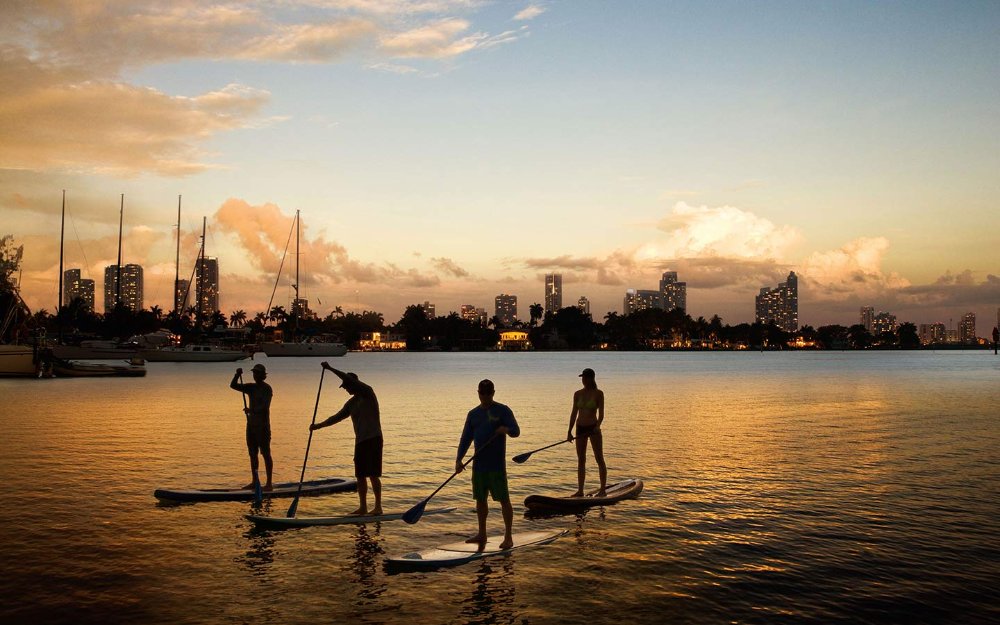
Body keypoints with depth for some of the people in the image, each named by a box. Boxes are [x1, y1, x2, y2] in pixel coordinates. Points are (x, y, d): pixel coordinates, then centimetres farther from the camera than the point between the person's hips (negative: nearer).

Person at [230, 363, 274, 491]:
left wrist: (251, 410, -38)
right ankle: (255, 481, 17)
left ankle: (269, 483, -6)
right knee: (252, 453, 10)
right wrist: (237, 375, -8)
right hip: (251, 424, 7)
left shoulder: (267, 389, -9)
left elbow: (265, 406, -22)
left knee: (266, 454, -6)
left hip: (263, 425, -7)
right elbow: (233, 386, 10)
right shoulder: (251, 387, 12)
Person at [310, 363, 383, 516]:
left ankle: (378, 507, -6)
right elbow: (337, 417, 18)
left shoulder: (367, 393, -6)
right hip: (360, 441, 8)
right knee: (360, 475, 7)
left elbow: (350, 379, -18)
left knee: (373, 474, -10)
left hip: (373, 439, -8)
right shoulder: (351, 403, 17)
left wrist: (331, 369, -17)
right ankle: (363, 507, 12)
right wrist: (319, 425, 10)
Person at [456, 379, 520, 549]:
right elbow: (466, 438, 10)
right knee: (480, 498, 12)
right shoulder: (473, 414, 12)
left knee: (503, 499, -5)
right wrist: (458, 459, -2)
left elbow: (516, 431, -10)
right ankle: (482, 534, 25)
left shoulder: (503, 411, -2)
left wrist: (506, 429, -34)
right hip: (478, 463, 6)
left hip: (496, 464, -5)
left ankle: (508, 537, 0)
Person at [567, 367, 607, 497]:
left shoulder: (598, 393, -5)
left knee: (599, 459, -2)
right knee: (581, 460, 7)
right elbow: (574, 413, 10)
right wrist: (569, 431, 6)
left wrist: (598, 425, -26)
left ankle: (603, 490, 2)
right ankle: (580, 491, 12)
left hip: (593, 428, -5)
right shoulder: (578, 394, 7)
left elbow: (601, 413, -10)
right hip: (580, 428, 5)